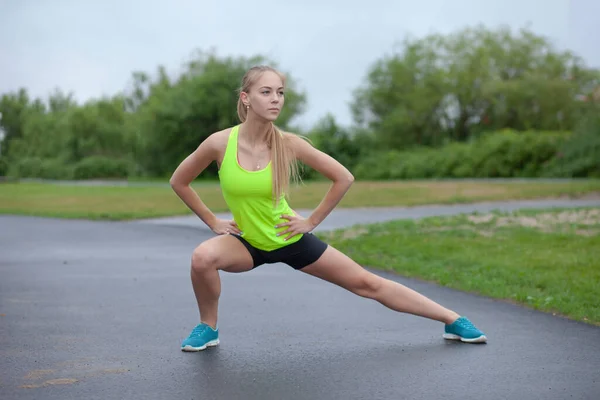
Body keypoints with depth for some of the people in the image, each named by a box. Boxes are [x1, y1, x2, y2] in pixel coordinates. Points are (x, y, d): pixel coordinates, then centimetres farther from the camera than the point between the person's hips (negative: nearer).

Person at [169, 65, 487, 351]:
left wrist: (312, 221, -5)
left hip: (290, 238, 0)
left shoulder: (288, 144, -20)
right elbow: (178, 181, -2)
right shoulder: (220, 143, -19)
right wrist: (212, 221, -4)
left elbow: (344, 178, -8)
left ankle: (453, 321, 14)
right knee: (202, 257, -30)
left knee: (367, 283, 3)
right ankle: (208, 328, -3)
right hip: (248, 242, 1)